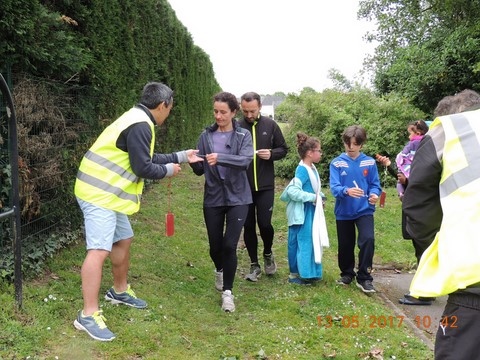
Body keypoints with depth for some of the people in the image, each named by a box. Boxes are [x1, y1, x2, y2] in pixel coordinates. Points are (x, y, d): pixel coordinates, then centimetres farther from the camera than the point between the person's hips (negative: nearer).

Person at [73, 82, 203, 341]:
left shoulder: (137, 120, 15)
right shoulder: (140, 126, -19)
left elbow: (148, 158, 21)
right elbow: (142, 168, -19)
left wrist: (181, 156, 25)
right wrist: (168, 170, -1)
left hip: (107, 193, 11)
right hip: (99, 194, -11)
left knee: (123, 240, 22)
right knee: (99, 250, -13)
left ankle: (119, 291, 40)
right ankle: (88, 315, -10)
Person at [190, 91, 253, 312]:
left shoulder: (243, 135, -1)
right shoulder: (206, 136, 4)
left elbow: (246, 160, -20)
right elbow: (200, 170, 3)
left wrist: (220, 158, -34)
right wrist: (193, 161, -20)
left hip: (237, 198, -2)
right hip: (213, 198, 2)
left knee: (229, 245, -10)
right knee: (215, 245, 10)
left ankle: (227, 292, 4)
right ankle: (219, 271, 43)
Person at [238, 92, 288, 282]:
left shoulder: (270, 125, -1)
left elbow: (283, 149, 7)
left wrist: (271, 154, -12)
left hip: (265, 186, 0)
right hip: (243, 186, 0)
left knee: (264, 223, -2)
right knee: (248, 226, 7)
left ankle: (268, 254, 29)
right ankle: (254, 264, 23)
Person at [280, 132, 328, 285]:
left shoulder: (312, 168, 8)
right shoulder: (302, 170, -20)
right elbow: (292, 191, -28)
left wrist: (319, 199, 3)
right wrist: (312, 197, -23)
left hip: (311, 212, 9)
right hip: (302, 213, -9)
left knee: (311, 242, 16)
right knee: (301, 242, -1)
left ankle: (307, 272, 27)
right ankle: (294, 274, 10)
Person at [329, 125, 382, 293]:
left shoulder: (369, 162, -2)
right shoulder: (337, 163, -6)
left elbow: (375, 184, 2)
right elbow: (334, 187, -15)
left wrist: (374, 194, -20)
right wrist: (346, 191, -35)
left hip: (364, 210, 0)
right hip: (343, 211, 1)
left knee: (368, 239, -18)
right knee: (345, 245, 12)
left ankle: (364, 278, -3)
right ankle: (347, 273, 36)